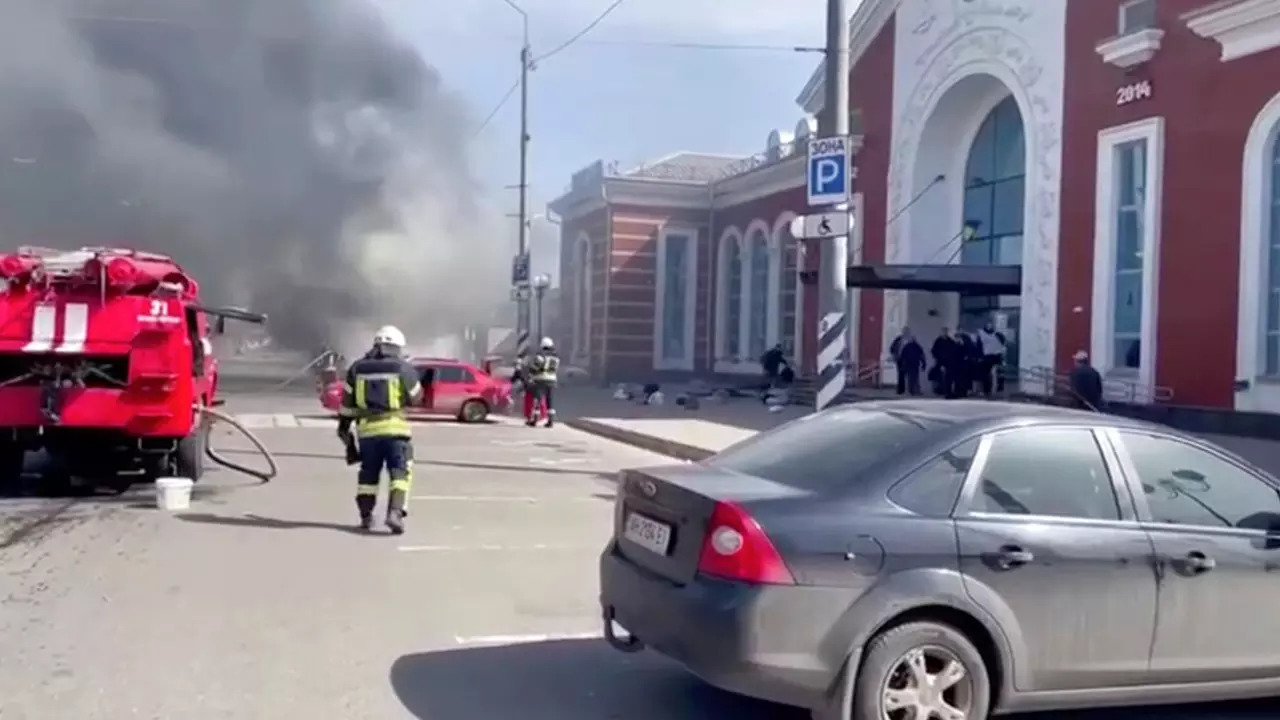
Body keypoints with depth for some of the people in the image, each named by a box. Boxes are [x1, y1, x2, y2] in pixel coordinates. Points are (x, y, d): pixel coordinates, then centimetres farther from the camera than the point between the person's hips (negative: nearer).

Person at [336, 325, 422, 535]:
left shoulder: (357, 368, 7)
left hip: (367, 428, 3)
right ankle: (395, 512, -17)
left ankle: (366, 515, 18)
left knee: (368, 472, 16)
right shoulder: (404, 368, -2)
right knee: (400, 471, -1)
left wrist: (343, 425, 20)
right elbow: (416, 397, 9)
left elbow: (347, 401, 10)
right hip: (395, 428, -3)